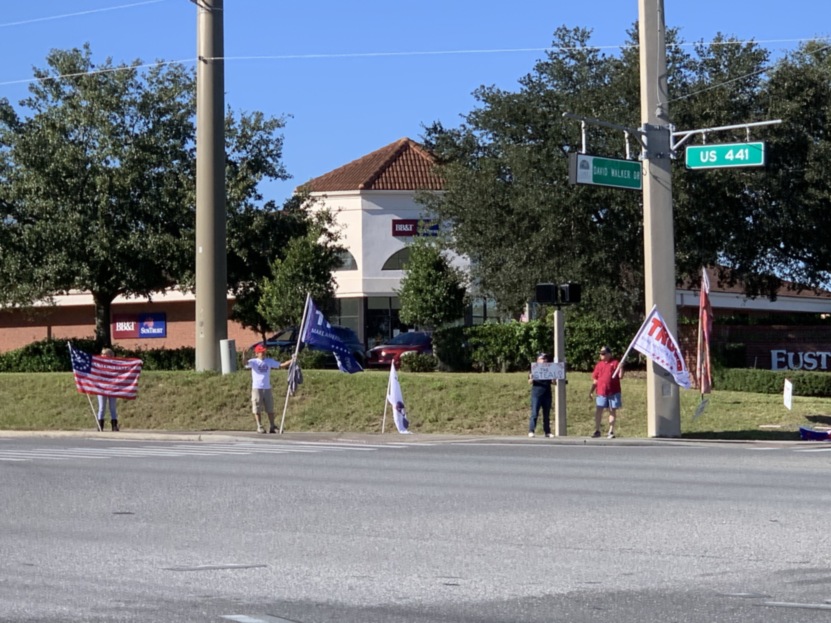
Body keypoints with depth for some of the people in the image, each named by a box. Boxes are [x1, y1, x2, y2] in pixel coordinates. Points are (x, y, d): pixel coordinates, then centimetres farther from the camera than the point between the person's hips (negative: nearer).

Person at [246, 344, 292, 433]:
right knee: (257, 409, 0)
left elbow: (281, 365, 8)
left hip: (267, 388, 4)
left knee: (270, 409, 7)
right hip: (257, 388, -4)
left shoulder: (269, 361, 8)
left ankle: (272, 427, 14)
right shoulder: (254, 362, -4)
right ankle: (259, 427, 7)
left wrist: (291, 361, -5)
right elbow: (245, 364, -23)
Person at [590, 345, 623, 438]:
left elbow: (620, 376, -3)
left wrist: (621, 368, -20)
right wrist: (591, 391, 11)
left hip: (613, 392, -3)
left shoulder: (615, 363, 1)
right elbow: (595, 379, 16)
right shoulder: (599, 364, 13)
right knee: (598, 411, 0)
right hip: (601, 393, 3)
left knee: (612, 411, 4)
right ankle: (597, 431, 8)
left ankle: (611, 432, 10)